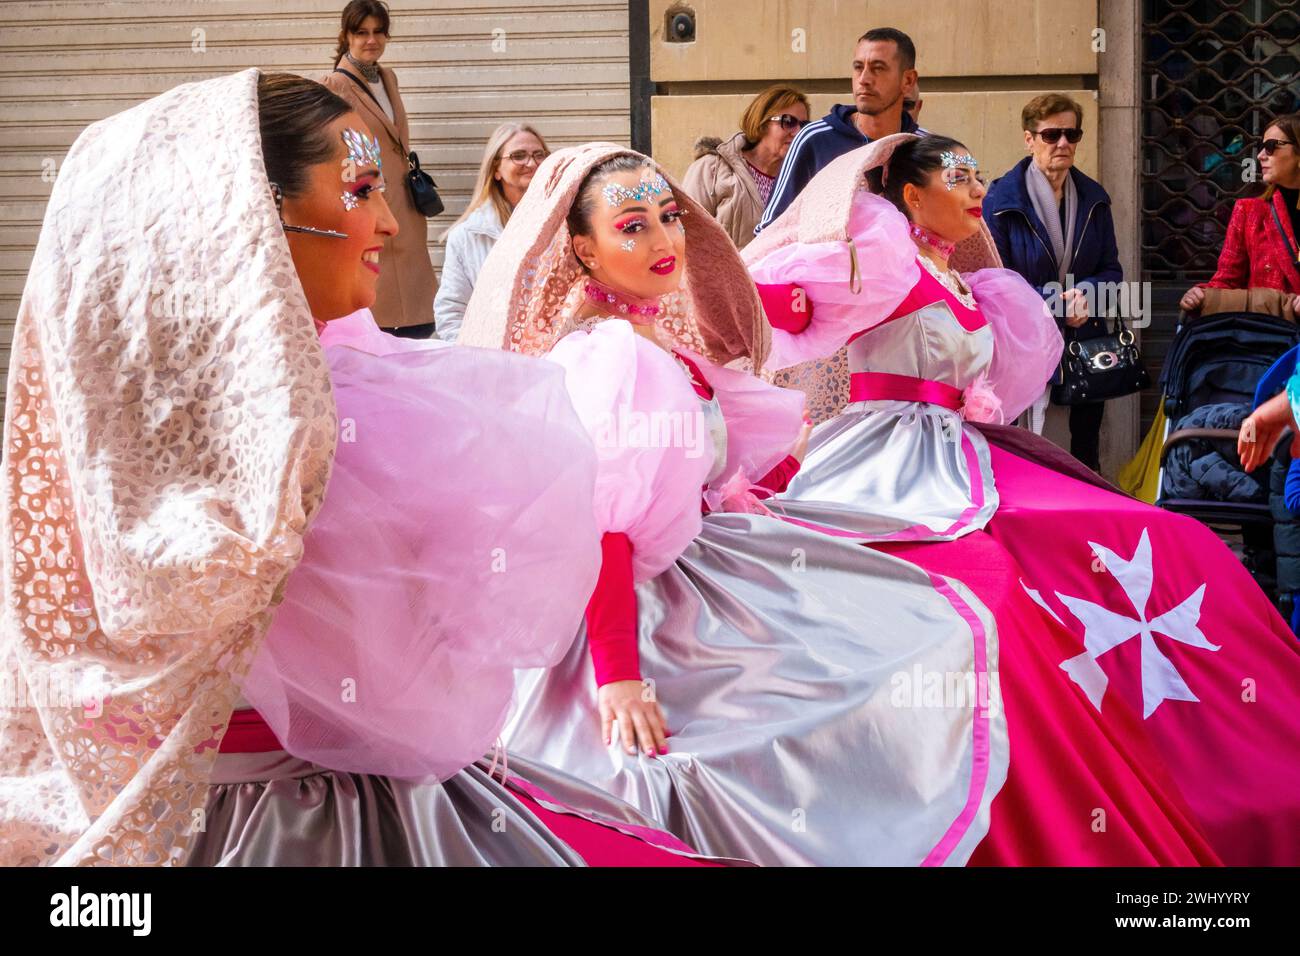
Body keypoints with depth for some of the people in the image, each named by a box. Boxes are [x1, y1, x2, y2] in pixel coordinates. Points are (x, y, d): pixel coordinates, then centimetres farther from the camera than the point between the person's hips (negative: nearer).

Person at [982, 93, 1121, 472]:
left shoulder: (1093, 198, 9)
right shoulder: (1001, 199, -5)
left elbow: (1111, 270, 12)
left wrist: (1085, 293, -11)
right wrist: (1056, 302, -16)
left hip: (1085, 342, 4)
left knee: (1086, 453, 9)